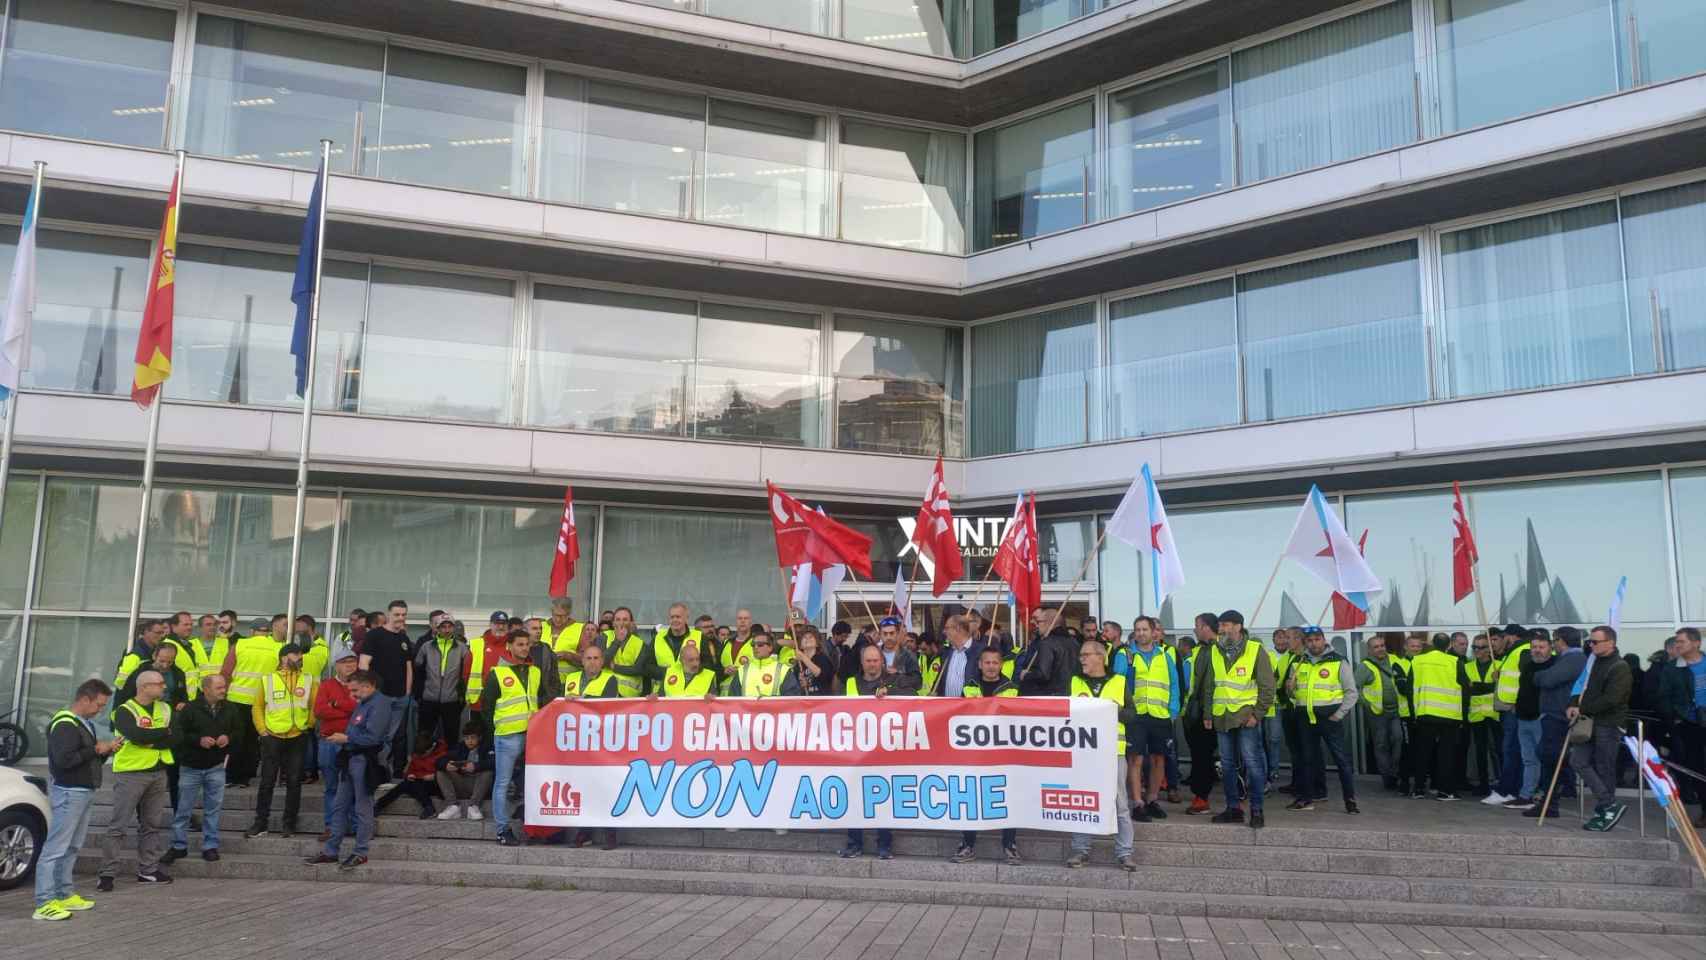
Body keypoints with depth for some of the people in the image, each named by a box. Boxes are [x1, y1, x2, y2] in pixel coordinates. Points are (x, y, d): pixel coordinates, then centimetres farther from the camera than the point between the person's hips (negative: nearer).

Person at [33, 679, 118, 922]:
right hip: (69, 793, -10)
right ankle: (44, 903, -6)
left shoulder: (85, 723, 16)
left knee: (72, 847, 15)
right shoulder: (64, 725, -16)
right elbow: (63, 759, -26)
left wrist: (105, 750, 5)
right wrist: (96, 750, -19)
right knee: (55, 848, -8)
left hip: (84, 792, 10)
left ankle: (64, 895, 23)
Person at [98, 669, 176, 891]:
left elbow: (174, 737, -2)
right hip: (130, 773, -6)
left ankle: (148, 870, 19)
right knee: (118, 826, -4)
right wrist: (163, 733, -10)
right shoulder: (125, 711, -7)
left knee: (153, 825, 11)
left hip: (158, 772, 6)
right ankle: (107, 873, 1)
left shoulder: (165, 709, 11)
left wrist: (149, 739, -15)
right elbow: (137, 735, -24)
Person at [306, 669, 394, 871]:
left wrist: (346, 738, -12)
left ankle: (360, 853, 8)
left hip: (364, 761, -10)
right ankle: (330, 851, 18)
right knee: (340, 807, 12)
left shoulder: (380, 704, -14)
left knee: (362, 808, 0)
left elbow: (372, 737, -21)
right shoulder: (362, 703, 18)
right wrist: (341, 737, 6)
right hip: (350, 759, 10)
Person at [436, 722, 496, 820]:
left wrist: (476, 766, -36)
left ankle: (473, 806, -31)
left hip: (479, 786, -4)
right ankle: (453, 805, -25)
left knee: (488, 772, -30)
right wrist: (446, 765, -23)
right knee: (441, 773, -11)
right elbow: (440, 760, 1)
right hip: (460, 786, 4)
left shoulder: (486, 748, 0)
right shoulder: (459, 747, 11)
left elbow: (493, 763, -20)